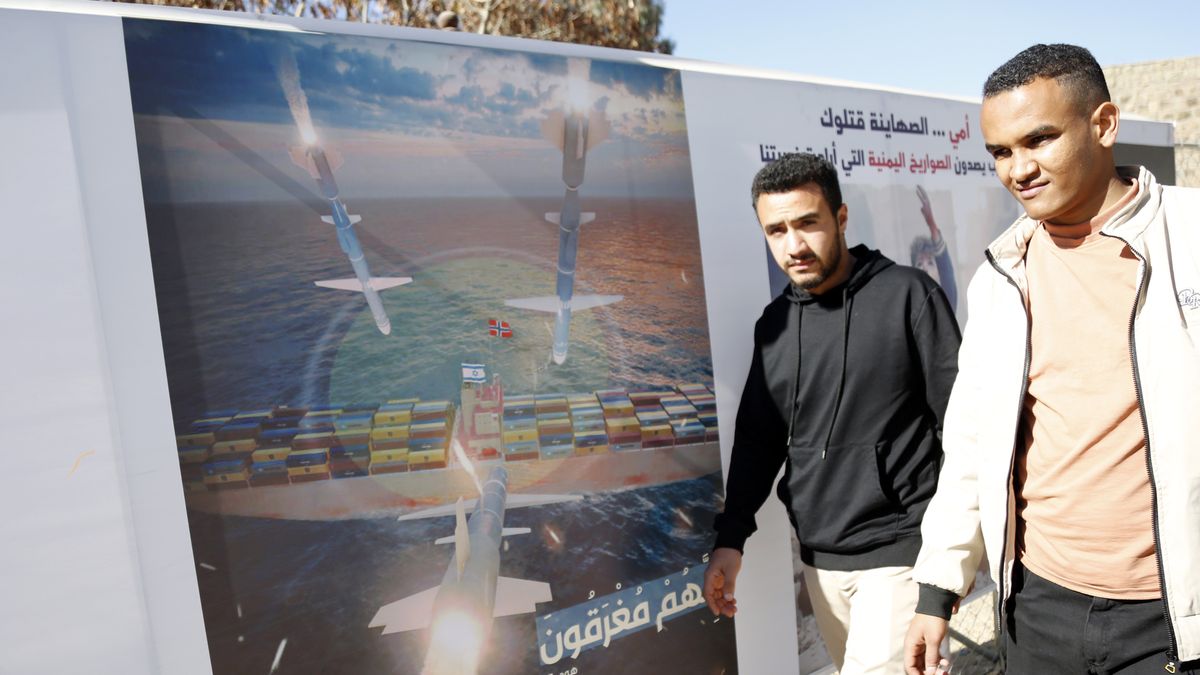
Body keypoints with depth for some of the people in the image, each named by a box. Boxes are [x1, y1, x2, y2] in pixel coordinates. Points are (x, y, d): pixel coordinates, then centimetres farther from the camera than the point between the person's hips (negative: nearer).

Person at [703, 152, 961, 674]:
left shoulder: (907, 295, -7)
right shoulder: (774, 324, 7)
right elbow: (758, 438, 12)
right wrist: (730, 539, 4)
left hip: (899, 550, -5)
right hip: (819, 557, 5)